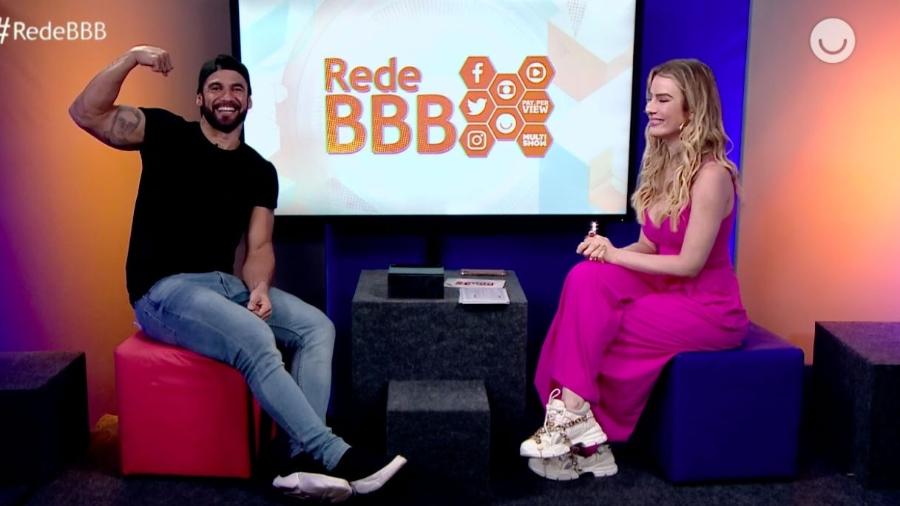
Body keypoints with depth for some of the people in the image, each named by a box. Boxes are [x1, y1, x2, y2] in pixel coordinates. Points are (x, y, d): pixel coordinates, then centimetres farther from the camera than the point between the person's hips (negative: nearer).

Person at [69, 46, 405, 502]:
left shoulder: (260, 171, 10)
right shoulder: (167, 133, 1)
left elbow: (259, 247, 3)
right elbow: (85, 114, -10)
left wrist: (259, 289, -18)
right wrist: (131, 57, -20)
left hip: (225, 284, 6)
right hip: (163, 291, -6)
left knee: (317, 327, -14)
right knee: (256, 340, -31)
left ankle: (305, 460, -24)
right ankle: (335, 456, -29)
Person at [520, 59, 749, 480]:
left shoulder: (711, 175, -20)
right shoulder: (661, 165, 7)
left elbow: (689, 263, -21)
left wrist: (617, 255, -16)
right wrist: (609, 252, -11)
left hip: (708, 308, -7)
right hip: (668, 289, 7)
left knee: (594, 329, -20)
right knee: (588, 278, -19)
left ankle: (575, 425, -1)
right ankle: (579, 430, -17)